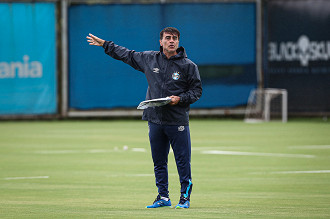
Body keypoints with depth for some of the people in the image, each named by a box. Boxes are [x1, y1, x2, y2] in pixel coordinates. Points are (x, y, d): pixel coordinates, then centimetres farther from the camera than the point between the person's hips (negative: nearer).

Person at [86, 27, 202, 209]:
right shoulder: (149, 59, 8)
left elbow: (197, 91, 3)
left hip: (178, 121, -4)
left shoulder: (188, 66, -1)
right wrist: (104, 44, 24)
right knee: (158, 161, 8)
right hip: (155, 119, 4)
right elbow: (127, 55, 21)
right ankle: (163, 197, 16)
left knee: (183, 161, -4)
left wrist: (180, 98, -14)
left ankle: (185, 197, 5)